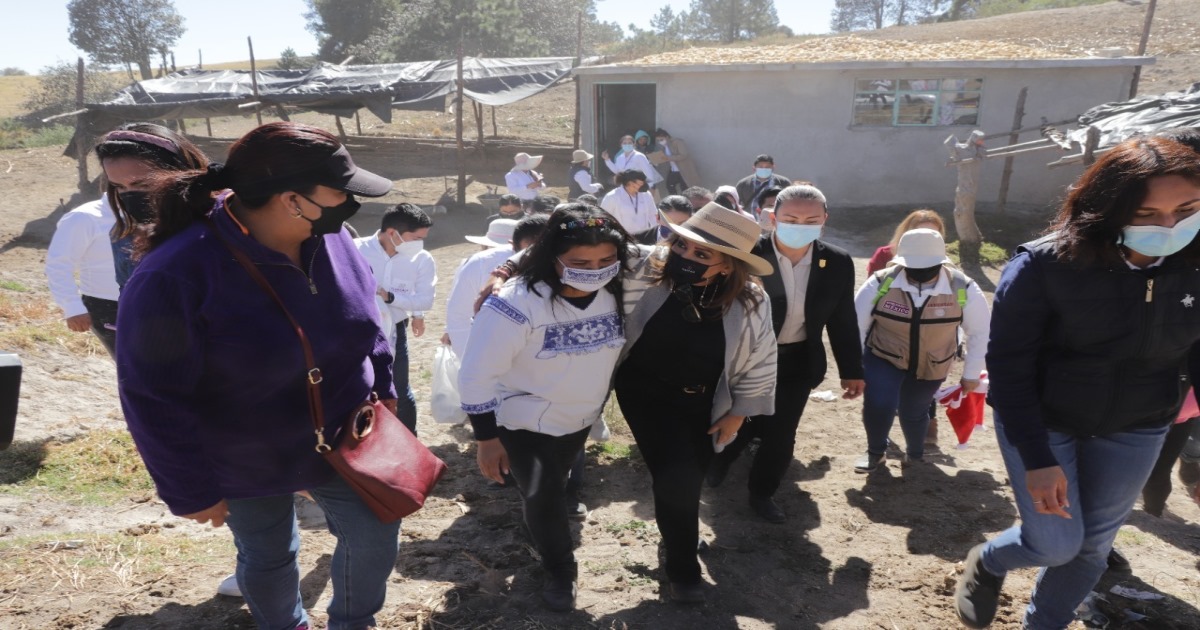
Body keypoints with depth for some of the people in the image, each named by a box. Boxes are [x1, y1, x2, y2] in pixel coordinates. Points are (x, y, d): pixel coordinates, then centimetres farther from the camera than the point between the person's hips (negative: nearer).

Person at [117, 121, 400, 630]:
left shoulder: (328, 236, -12)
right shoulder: (172, 276, -29)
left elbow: (363, 317, 5)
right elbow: (154, 399, -21)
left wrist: (382, 388, 10)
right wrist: (191, 490, -14)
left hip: (342, 439, 4)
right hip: (245, 463, -4)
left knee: (375, 534, 12)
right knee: (268, 557, 18)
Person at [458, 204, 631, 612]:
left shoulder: (614, 294, -14)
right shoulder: (517, 304, -33)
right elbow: (478, 375, -26)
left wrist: (597, 404, 14)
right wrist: (487, 438, -21)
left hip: (580, 419, 6)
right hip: (524, 424, -6)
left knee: (556, 487, 27)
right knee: (543, 498, 5)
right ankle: (559, 571, 34)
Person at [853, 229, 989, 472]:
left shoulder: (964, 290, -20)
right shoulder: (881, 284, -23)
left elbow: (979, 333, -4)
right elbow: (856, 326, -11)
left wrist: (971, 374, 1)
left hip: (932, 365, 1)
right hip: (883, 357, -1)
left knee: (914, 411, 12)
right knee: (878, 405, -17)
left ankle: (915, 453, 46)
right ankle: (875, 451, 15)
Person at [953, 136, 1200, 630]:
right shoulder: (1045, 266, -25)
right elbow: (1008, 367, -20)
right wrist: (1037, 458, -21)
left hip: (1134, 430, 4)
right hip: (1041, 420, -4)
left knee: (1093, 546, 15)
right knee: (1056, 544, -1)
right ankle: (987, 563, 34)